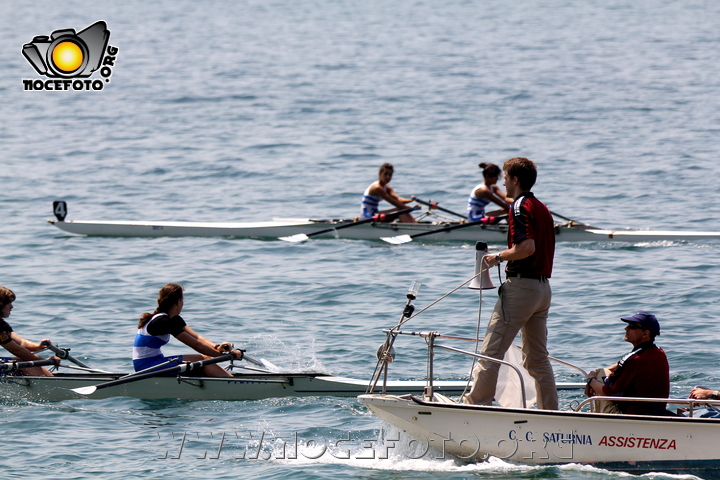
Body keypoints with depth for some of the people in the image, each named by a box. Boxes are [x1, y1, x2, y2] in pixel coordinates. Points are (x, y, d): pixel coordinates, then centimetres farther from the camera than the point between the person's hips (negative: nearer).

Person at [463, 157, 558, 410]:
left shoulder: (520, 206, -11)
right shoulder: (542, 208, 17)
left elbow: (527, 247, -24)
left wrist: (498, 257, -11)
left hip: (521, 285, -9)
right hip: (544, 286, 9)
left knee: (491, 351, -6)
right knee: (537, 358, 11)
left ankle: (475, 403, -7)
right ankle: (551, 412, 9)